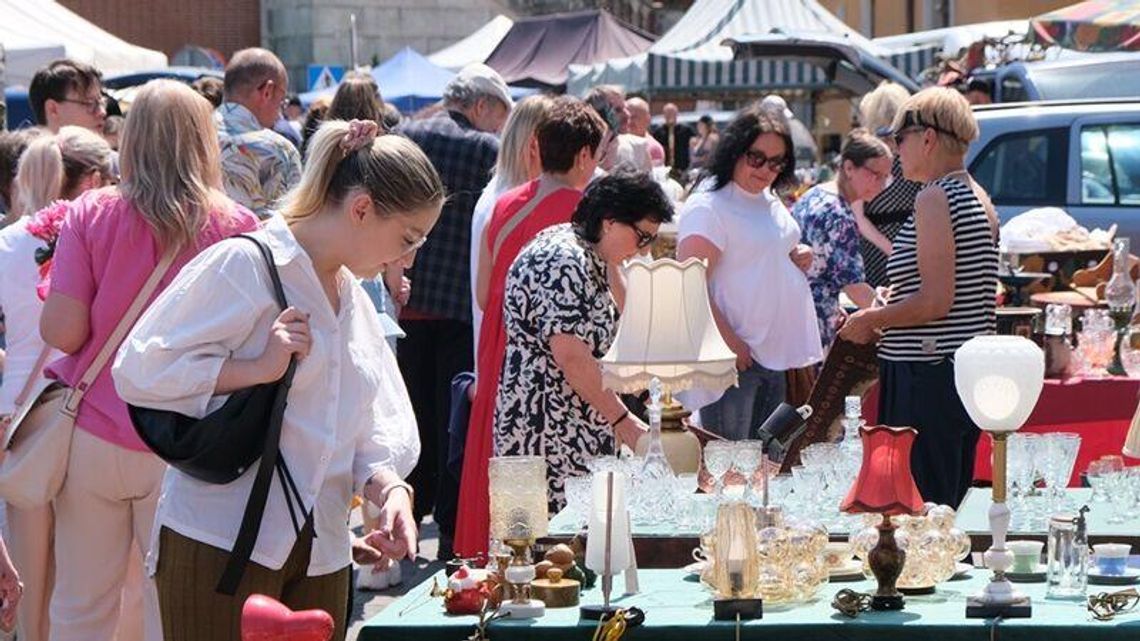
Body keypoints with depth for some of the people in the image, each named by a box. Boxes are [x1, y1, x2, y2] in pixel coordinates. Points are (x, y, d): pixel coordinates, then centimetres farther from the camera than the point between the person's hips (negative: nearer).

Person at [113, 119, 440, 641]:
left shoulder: (353, 300, 19)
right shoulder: (245, 265, -8)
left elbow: (376, 425, 15)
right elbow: (140, 372, -13)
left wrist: (389, 486, -5)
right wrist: (257, 369, -19)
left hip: (318, 554, 8)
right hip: (219, 543, -8)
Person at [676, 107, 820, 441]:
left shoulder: (769, 199, 14)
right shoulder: (707, 206, -13)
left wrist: (797, 256, 8)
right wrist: (729, 343, -23)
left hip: (776, 351, 9)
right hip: (735, 354, -9)